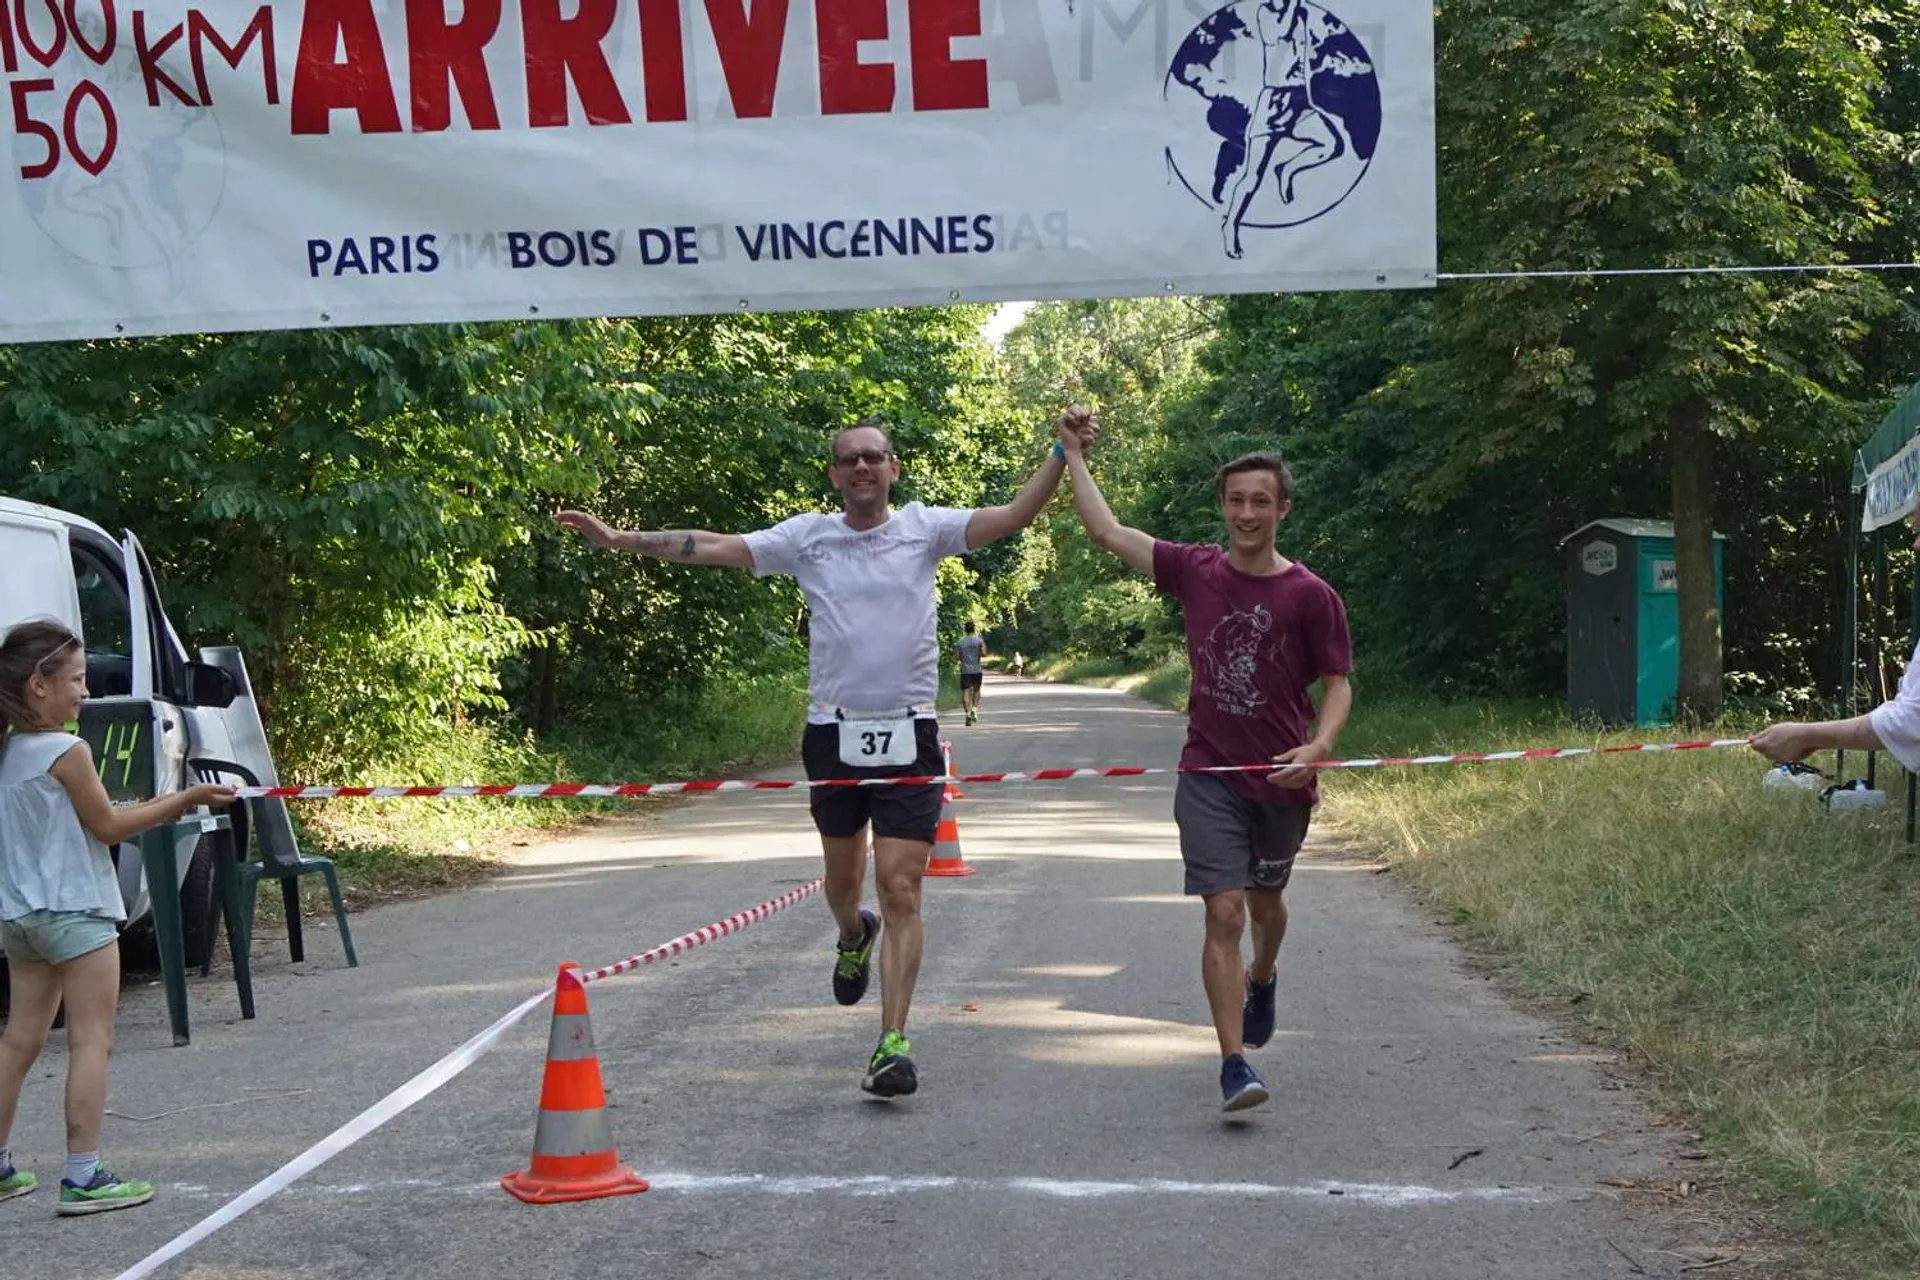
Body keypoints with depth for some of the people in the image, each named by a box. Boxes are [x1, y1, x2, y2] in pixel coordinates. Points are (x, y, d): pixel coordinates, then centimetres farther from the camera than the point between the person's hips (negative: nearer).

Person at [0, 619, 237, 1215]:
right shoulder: (67, 752, -15)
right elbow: (106, 826, -8)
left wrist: (153, 809, 13)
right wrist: (184, 800, -1)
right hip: (74, 911, -8)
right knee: (92, 1039, -4)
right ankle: (83, 1177, -6)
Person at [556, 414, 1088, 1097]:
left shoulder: (924, 527, 0)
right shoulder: (808, 535, 4)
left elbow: (1013, 516, -8)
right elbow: (711, 546, 2)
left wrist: (1062, 453, -19)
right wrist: (619, 539, -2)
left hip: (908, 734, -2)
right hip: (834, 732, 2)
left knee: (900, 888, -9)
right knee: (842, 876, 19)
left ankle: (893, 1043, -7)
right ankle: (853, 936, 55)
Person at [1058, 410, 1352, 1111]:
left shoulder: (1312, 596, -7)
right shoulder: (1196, 572, -2)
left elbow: (1337, 684, -1)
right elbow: (1107, 531, 3)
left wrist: (1317, 746, -19)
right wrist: (1074, 455, 6)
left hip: (1282, 781, 1)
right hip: (1209, 775, -1)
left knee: (1265, 901, 23)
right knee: (1224, 912, -12)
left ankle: (1262, 977, 56)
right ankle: (1234, 1065, -11)